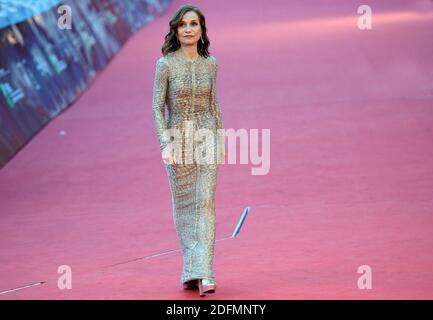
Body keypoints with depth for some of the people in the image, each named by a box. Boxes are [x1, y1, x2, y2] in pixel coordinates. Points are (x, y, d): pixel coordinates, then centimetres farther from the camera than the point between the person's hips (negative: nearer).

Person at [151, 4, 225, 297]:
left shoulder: (210, 63, 1)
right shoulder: (165, 64, -8)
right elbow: (157, 107, -8)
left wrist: (221, 141, 10)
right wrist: (165, 146, -17)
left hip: (206, 139, 1)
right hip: (177, 140, -1)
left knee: (205, 204, -9)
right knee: (184, 205, 8)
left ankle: (204, 274, -14)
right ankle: (192, 268, 22)